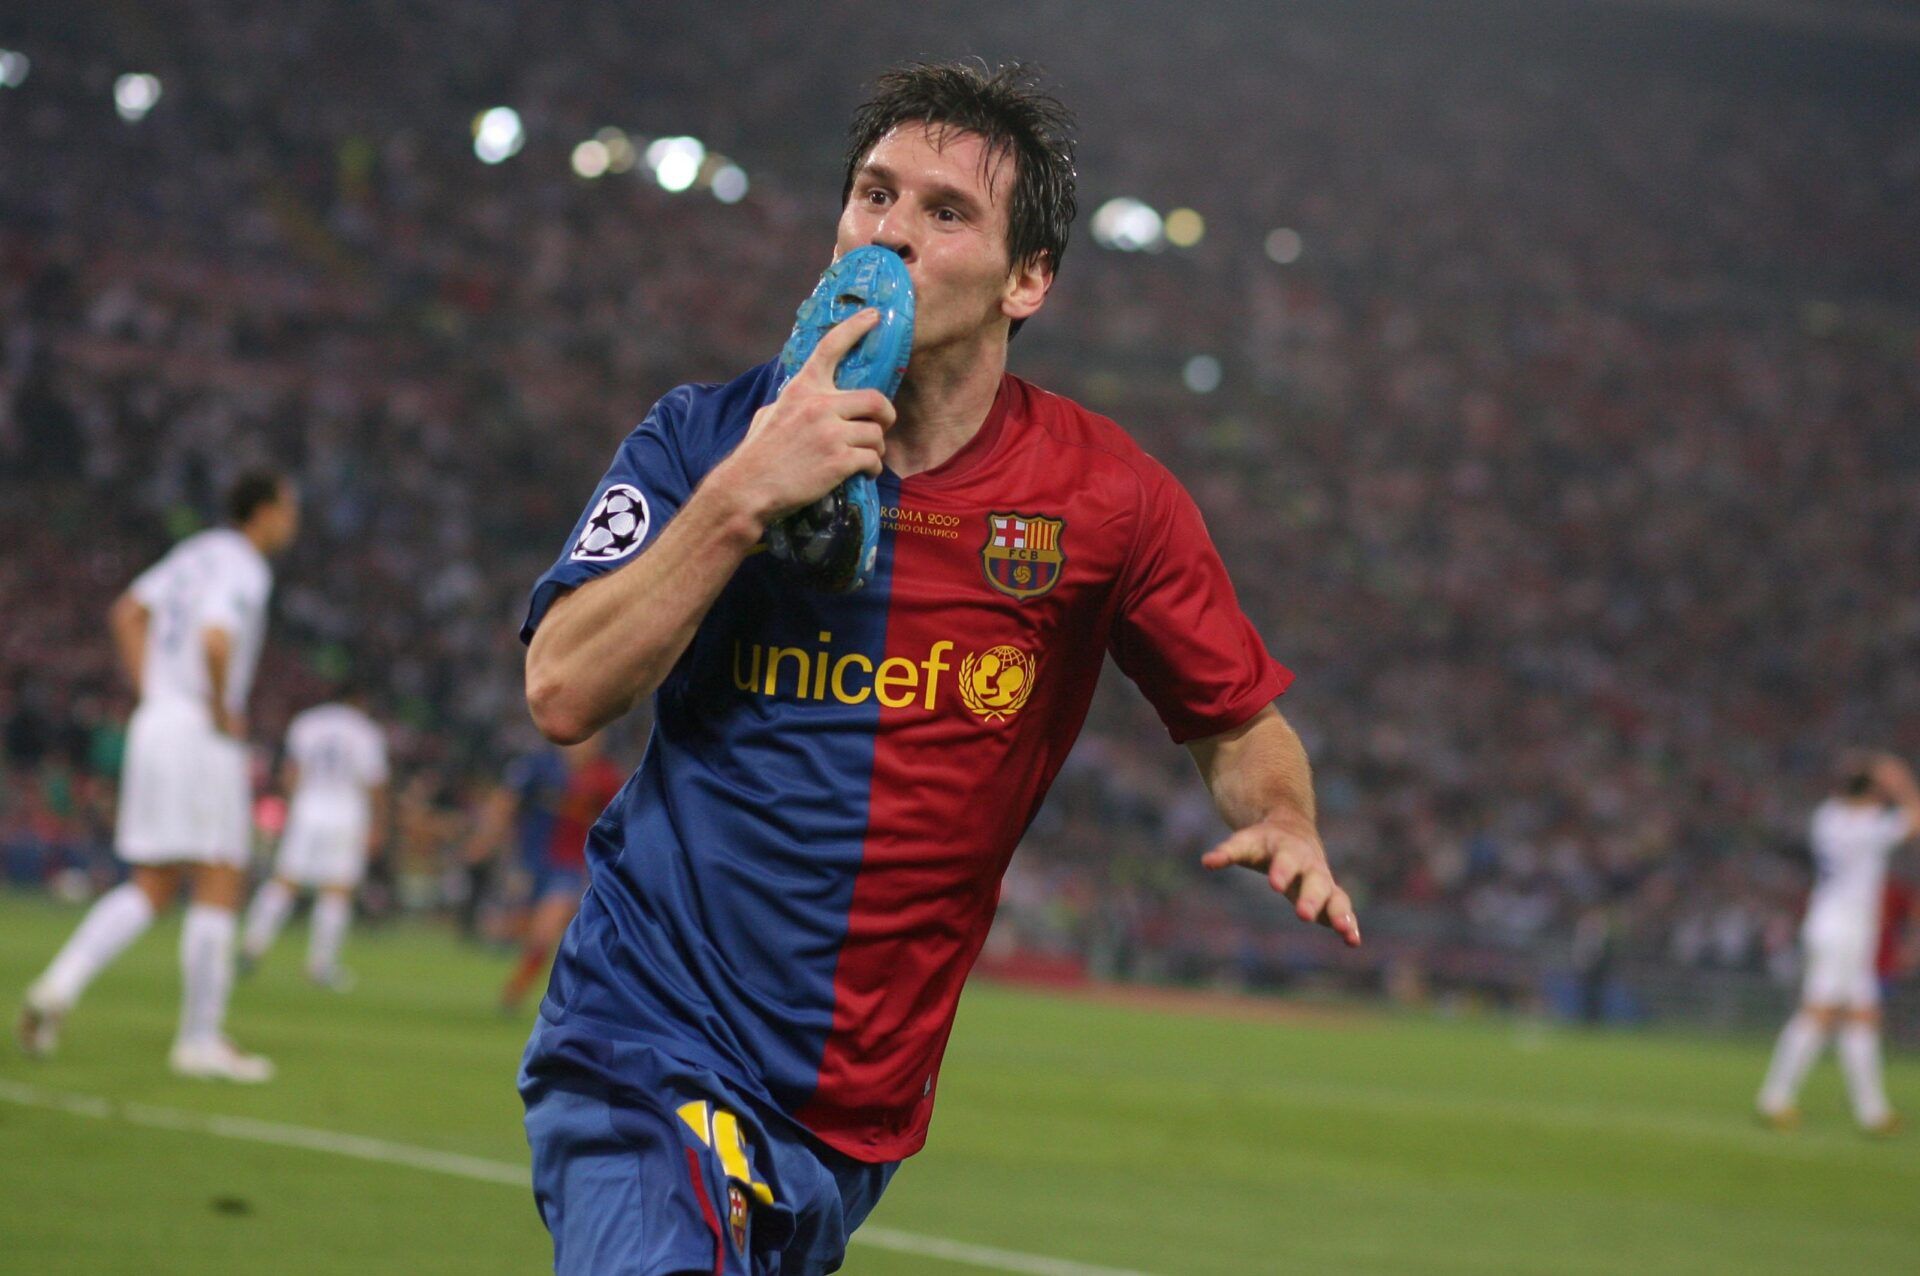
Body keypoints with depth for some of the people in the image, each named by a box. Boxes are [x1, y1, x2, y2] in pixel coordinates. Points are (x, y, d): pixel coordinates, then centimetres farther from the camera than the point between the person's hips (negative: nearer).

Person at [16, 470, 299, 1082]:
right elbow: (216, 641, -29)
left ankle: (61, 984, -6)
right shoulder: (244, 571, -12)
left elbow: (127, 613, 22)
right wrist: (221, 710, -14)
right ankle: (201, 1039, -1)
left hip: (156, 726, 8)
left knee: (151, 888, 12)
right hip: (201, 734, -8)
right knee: (218, 888, -2)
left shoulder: (196, 552, 15)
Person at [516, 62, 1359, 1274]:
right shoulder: (707, 437, -1)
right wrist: (746, 493, -19)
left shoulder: (1105, 493, 0)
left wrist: (1284, 827, -11)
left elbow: (1240, 719, 12)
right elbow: (565, 693, -11)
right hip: (647, 1053, -2)